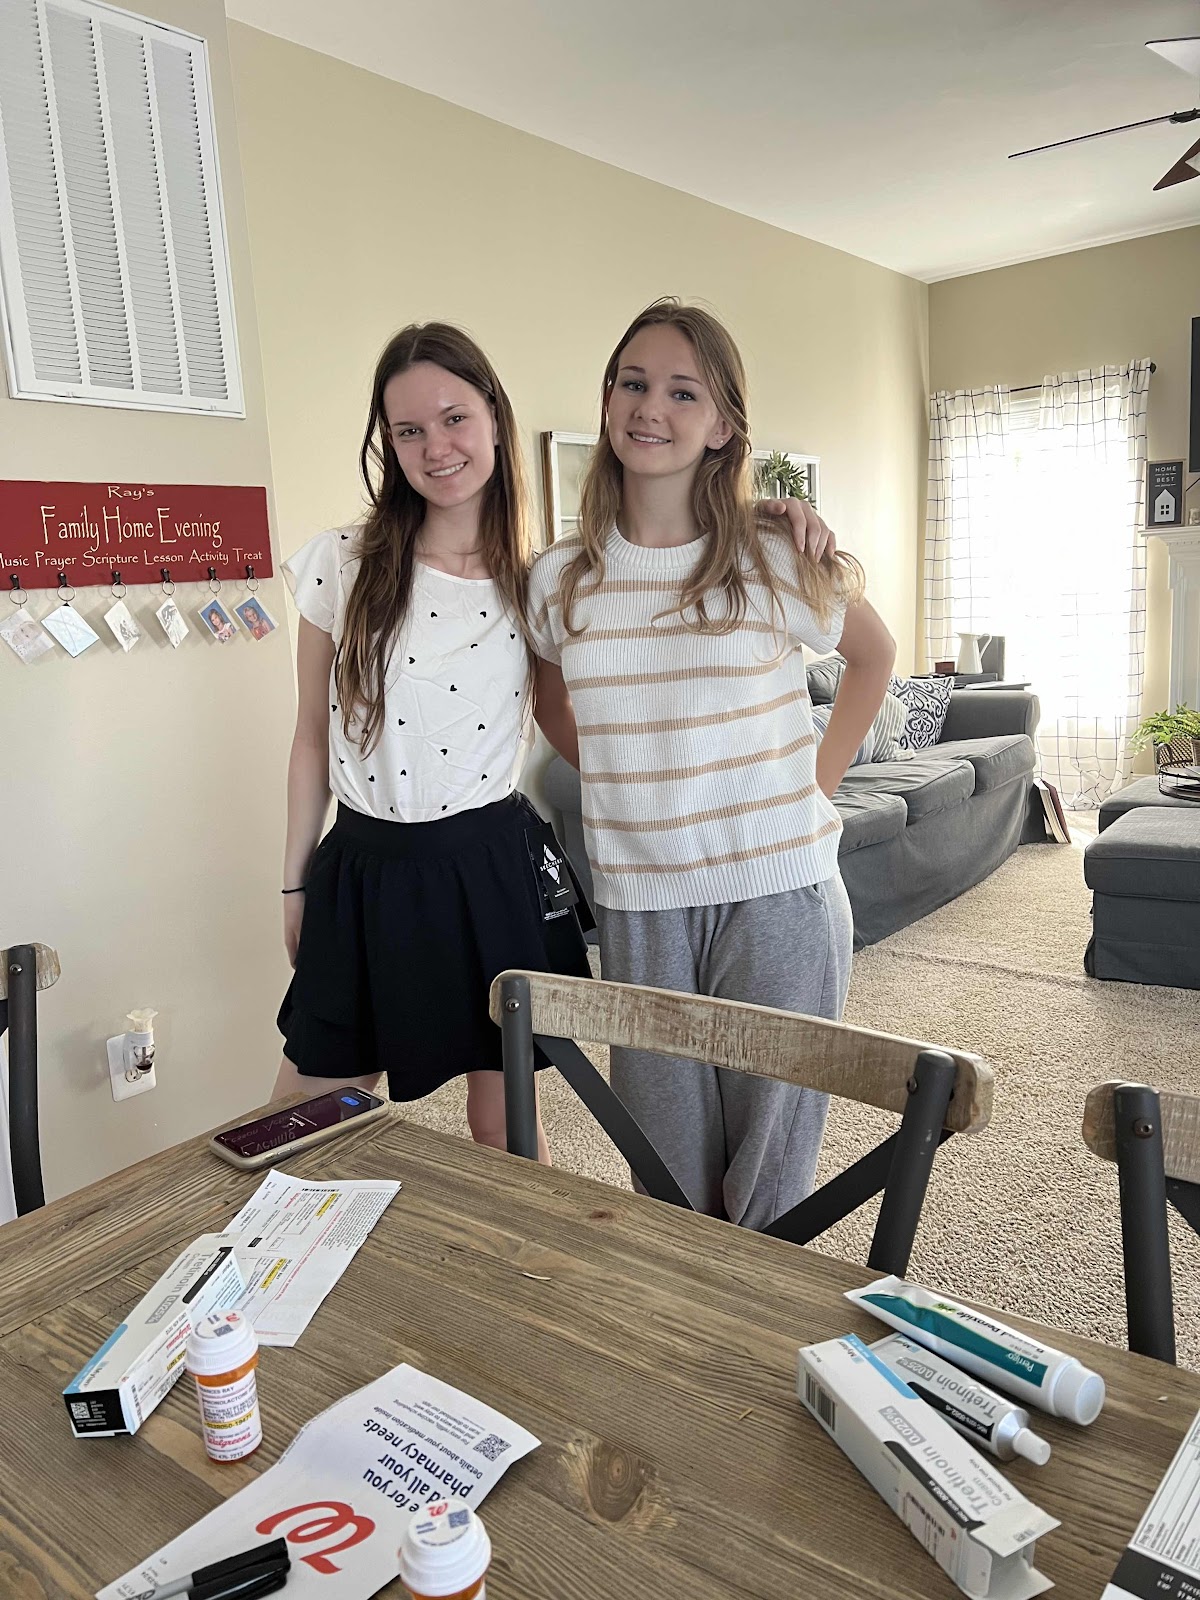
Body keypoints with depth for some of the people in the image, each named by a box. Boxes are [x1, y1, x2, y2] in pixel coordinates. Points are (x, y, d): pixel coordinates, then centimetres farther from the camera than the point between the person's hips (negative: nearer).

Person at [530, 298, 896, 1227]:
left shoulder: (776, 560, -6)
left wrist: (819, 783, 4)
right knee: (667, 1167, 15)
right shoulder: (562, 577, 1)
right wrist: (634, 789, 7)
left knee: (771, 1163, 12)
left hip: (778, 895, -1)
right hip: (639, 905, 2)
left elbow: (874, 655, 11)